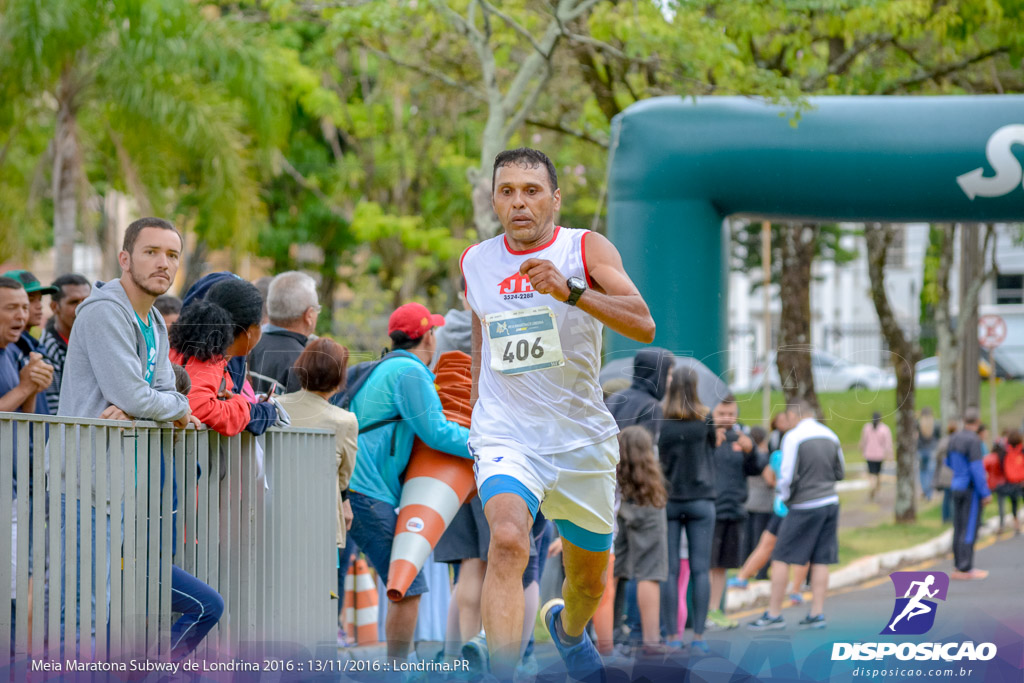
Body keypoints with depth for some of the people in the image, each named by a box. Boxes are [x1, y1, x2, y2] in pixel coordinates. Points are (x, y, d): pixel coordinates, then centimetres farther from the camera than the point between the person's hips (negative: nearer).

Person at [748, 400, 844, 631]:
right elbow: (840, 472, 15)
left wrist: (783, 496, 4)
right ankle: (817, 613, 6)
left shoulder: (793, 437, -12)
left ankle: (774, 614, 1)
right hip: (830, 502, 6)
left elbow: (788, 475, -14)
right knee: (820, 560, 8)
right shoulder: (830, 436, 6)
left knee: (781, 559, 1)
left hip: (804, 507, -6)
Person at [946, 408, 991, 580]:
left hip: (956, 487, 8)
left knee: (959, 529, 11)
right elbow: (976, 468, -21)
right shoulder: (973, 440, -17)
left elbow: (949, 463, 20)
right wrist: (985, 493, -17)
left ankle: (959, 567, 15)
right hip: (971, 489, -8)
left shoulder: (954, 439, 7)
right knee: (970, 529, -5)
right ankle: (966, 568, -6)